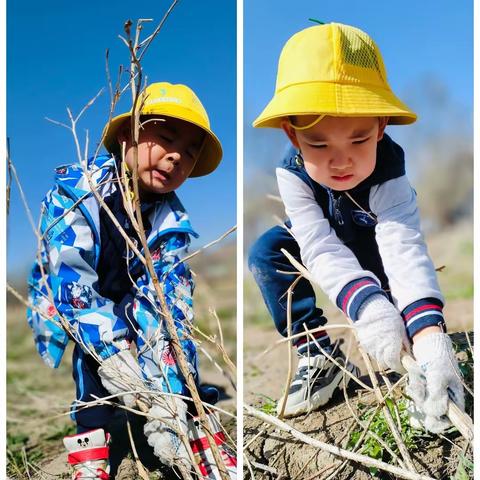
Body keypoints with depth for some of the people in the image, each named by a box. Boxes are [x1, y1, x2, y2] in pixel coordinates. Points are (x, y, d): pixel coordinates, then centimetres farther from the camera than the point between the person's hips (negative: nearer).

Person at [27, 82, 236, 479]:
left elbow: (167, 311, -23)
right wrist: (116, 357, -42)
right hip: (62, 313, -2)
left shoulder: (172, 223, -15)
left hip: (126, 309, 3)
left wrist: (169, 395, -34)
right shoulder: (75, 191, -25)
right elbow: (71, 285, -32)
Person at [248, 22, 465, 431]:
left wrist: (431, 337, -65)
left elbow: (404, 248, -49)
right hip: (328, 252, 1)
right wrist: (365, 302, -61)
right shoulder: (293, 172, -33)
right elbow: (322, 248, -40)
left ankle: (415, 366, -4)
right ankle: (319, 354, -13)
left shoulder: (388, 172, -37)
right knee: (266, 252, -23)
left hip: (374, 251, 0)